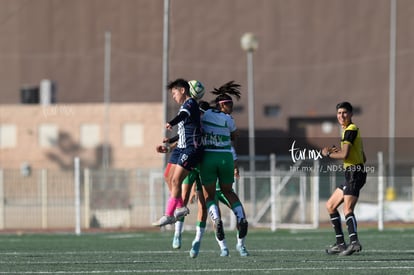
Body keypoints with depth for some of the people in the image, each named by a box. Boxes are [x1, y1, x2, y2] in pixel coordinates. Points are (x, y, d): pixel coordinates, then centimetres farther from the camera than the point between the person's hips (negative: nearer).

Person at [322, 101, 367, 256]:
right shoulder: (350, 130, 21)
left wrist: (328, 154, -3)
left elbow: (344, 155, -20)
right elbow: (363, 158, 26)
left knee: (348, 209, -25)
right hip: (351, 175, 11)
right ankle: (340, 243, 16)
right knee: (330, 206, 16)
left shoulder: (351, 130, -9)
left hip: (355, 174, -11)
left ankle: (354, 242, -42)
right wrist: (338, 152, 18)